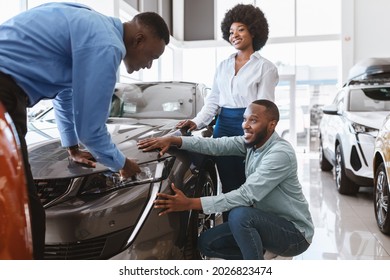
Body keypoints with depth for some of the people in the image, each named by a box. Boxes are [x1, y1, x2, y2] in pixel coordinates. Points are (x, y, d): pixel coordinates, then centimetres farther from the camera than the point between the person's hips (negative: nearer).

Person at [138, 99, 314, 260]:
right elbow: (215, 145, -8)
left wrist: (189, 203, -35)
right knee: (207, 243, -2)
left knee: (239, 215, -34)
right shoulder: (251, 142, -1)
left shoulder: (280, 154, -26)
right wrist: (173, 140, -22)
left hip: (294, 231, -8)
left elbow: (246, 195, -32)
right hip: (266, 223, 8)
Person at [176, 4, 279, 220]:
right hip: (223, 129, 5)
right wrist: (197, 122, -3)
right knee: (228, 187, 7)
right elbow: (213, 101, 13)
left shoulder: (265, 67, 2)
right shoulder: (223, 66, 17)